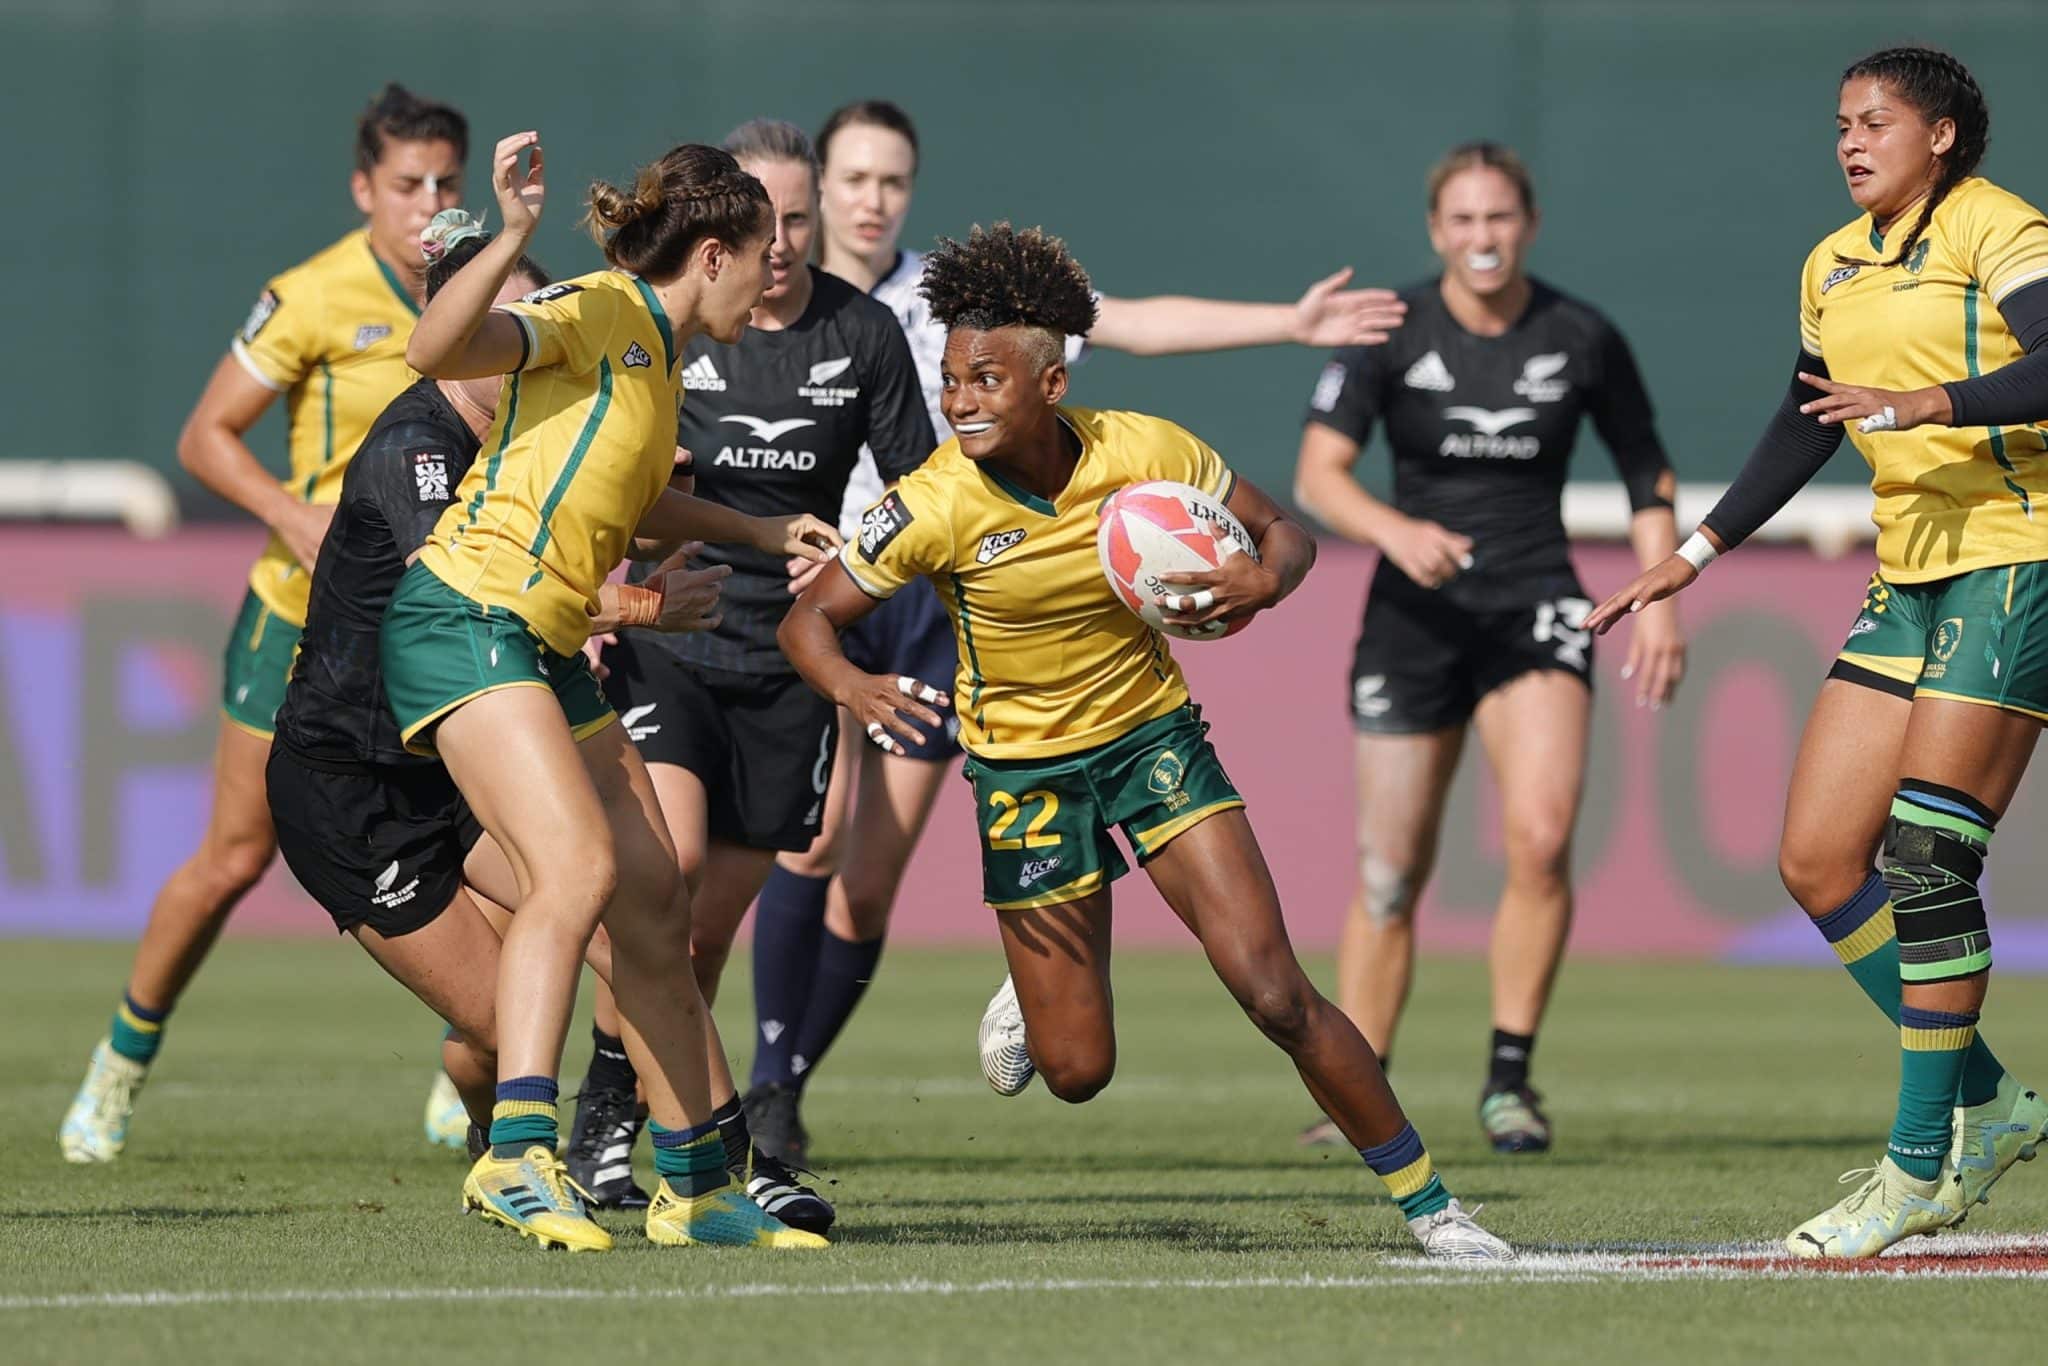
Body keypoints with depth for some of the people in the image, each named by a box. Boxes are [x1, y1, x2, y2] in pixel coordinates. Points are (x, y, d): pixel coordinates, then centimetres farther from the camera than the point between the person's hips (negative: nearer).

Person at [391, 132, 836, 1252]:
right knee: (578, 866, -25)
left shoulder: (655, 357, 19)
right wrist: (513, 235, -39)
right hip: (467, 615, -10)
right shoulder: (598, 315, -9)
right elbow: (438, 350, -26)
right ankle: (516, 1156, -32)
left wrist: (763, 532, 41)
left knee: (654, 901, 8)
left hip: (547, 651, 10)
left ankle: (695, 1188, 16)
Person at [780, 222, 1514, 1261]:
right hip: (1025, 771, -1)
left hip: (1152, 734, 1)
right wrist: (855, 691, -34)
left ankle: (1425, 1203, -1)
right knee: (1077, 1073, -1)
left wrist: (1266, 579, -25)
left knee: (1272, 990, -14)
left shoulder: (1145, 452, -15)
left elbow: (1282, 532, -1)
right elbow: (809, 618, -13)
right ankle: (1034, 989, 38)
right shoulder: (934, 506, -20)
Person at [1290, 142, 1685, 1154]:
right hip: (1415, 615, 0)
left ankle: (1509, 1077, -9)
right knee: (1389, 871, 2)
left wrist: (1660, 606, 1)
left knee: (1541, 836, -21)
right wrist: (1397, 531, -31)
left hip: (1536, 612, 0)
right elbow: (1317, 477, -12)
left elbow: (1649, 480, 11)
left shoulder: (1582, 340, -3)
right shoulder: (1389, 332, -6)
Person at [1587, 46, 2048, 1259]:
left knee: (1924, 858, -13)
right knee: (1817, 862, 1)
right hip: (1912, 580, 8)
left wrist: (1924, 403, -34)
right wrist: (1694, 557, 27)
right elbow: (1803, 433, 29)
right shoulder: (1834, 266, 17)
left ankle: (1923, 1169, -6)